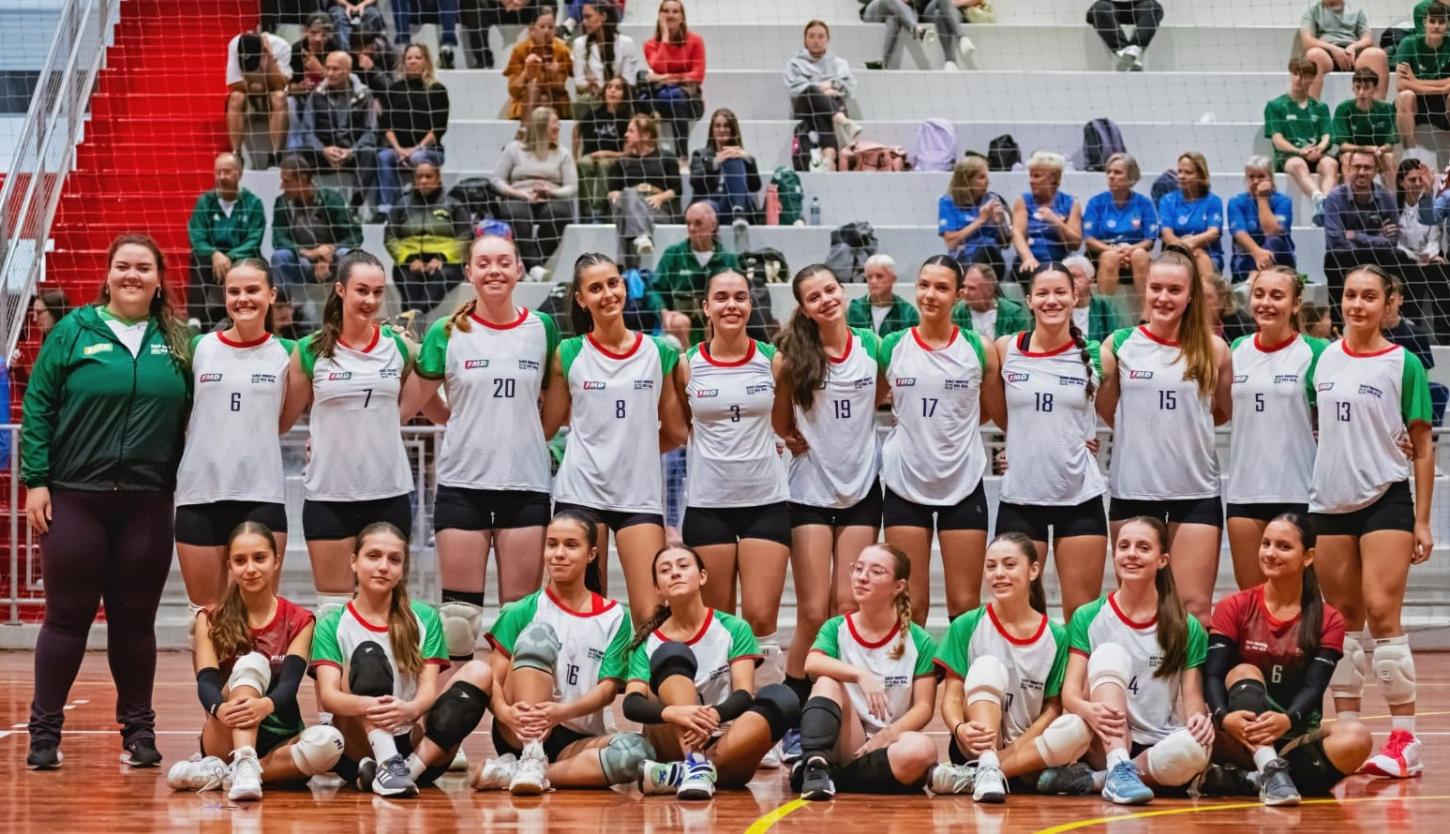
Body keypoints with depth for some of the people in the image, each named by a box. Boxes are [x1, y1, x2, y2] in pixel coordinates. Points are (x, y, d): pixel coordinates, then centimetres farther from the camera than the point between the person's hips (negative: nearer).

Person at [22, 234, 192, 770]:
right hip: (75, 498, -2)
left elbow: (191, 418, 8)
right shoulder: (74, 331, 1)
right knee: (67, 618, 2)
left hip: (148, 503, 2)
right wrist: (36, 481, -6)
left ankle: (138, 730, 17)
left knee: (136, 621, 8)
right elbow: (38, 407, 0)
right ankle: (44, 732, 10)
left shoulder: (177, 342, 6)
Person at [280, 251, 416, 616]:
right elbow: (283, 420, 3)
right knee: (333, 604, 2)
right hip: (328, 493, -2)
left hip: (390, 492, 2)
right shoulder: (310, 351, -3)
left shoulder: (399, 347, 3)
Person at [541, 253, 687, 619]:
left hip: (641, 495, 0)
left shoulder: (658, 352, 6)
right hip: (580, 492, 0)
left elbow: (675, 432, 12)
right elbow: (547, 426, 11)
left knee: (652, 616, -9)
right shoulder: (568, 354, 4)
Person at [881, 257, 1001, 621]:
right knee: (910, 606, 2)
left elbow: (994, 412, 12)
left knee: (965, 605, 1)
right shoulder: (891, 347, 1)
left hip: (964, 485, 0)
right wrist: (912, 419, 6)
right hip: (905, 485, 0)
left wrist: (949, 422, 6)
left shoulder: (979, 348, 0)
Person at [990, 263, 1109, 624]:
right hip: (1020, 496, 1)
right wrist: (1030, 439, 10)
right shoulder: (1006, 349, 1)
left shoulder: (1093, 353, -1)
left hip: (1080, 497, 0)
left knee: (1082, 613, 1)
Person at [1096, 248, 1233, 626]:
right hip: (1133, 490, 1)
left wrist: (1184, 424, 4)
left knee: (1194, 608, -4)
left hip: (1196, 491, -1)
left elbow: (1225, 413, 14)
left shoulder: (1212, 349, 3)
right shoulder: (1120, 345, 2)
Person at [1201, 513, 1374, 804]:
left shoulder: (1328, 620, 4)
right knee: (1244, 672, -26)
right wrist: (1224, 717, -31)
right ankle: (1271, 771, -43)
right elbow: (1212, 674, -8)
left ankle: (1245, 779, -33)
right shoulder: (1233, 608, 4)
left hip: (1295, 738, 1)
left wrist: (1288, 720, -33)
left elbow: (1314, 687, -9)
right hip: (1239, 742, 0)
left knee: (1356, 738, -28)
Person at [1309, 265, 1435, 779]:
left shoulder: (1404, 364, -2)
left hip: (1386, 500, -4)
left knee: (1382, 612, -13)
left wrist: (1422, 520, -3)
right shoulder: (1322, 359, 8)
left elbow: (1423, 446, 0)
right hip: (1330, 502, 4)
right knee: (1343, 620, 8)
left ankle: (1404, 740, -9)